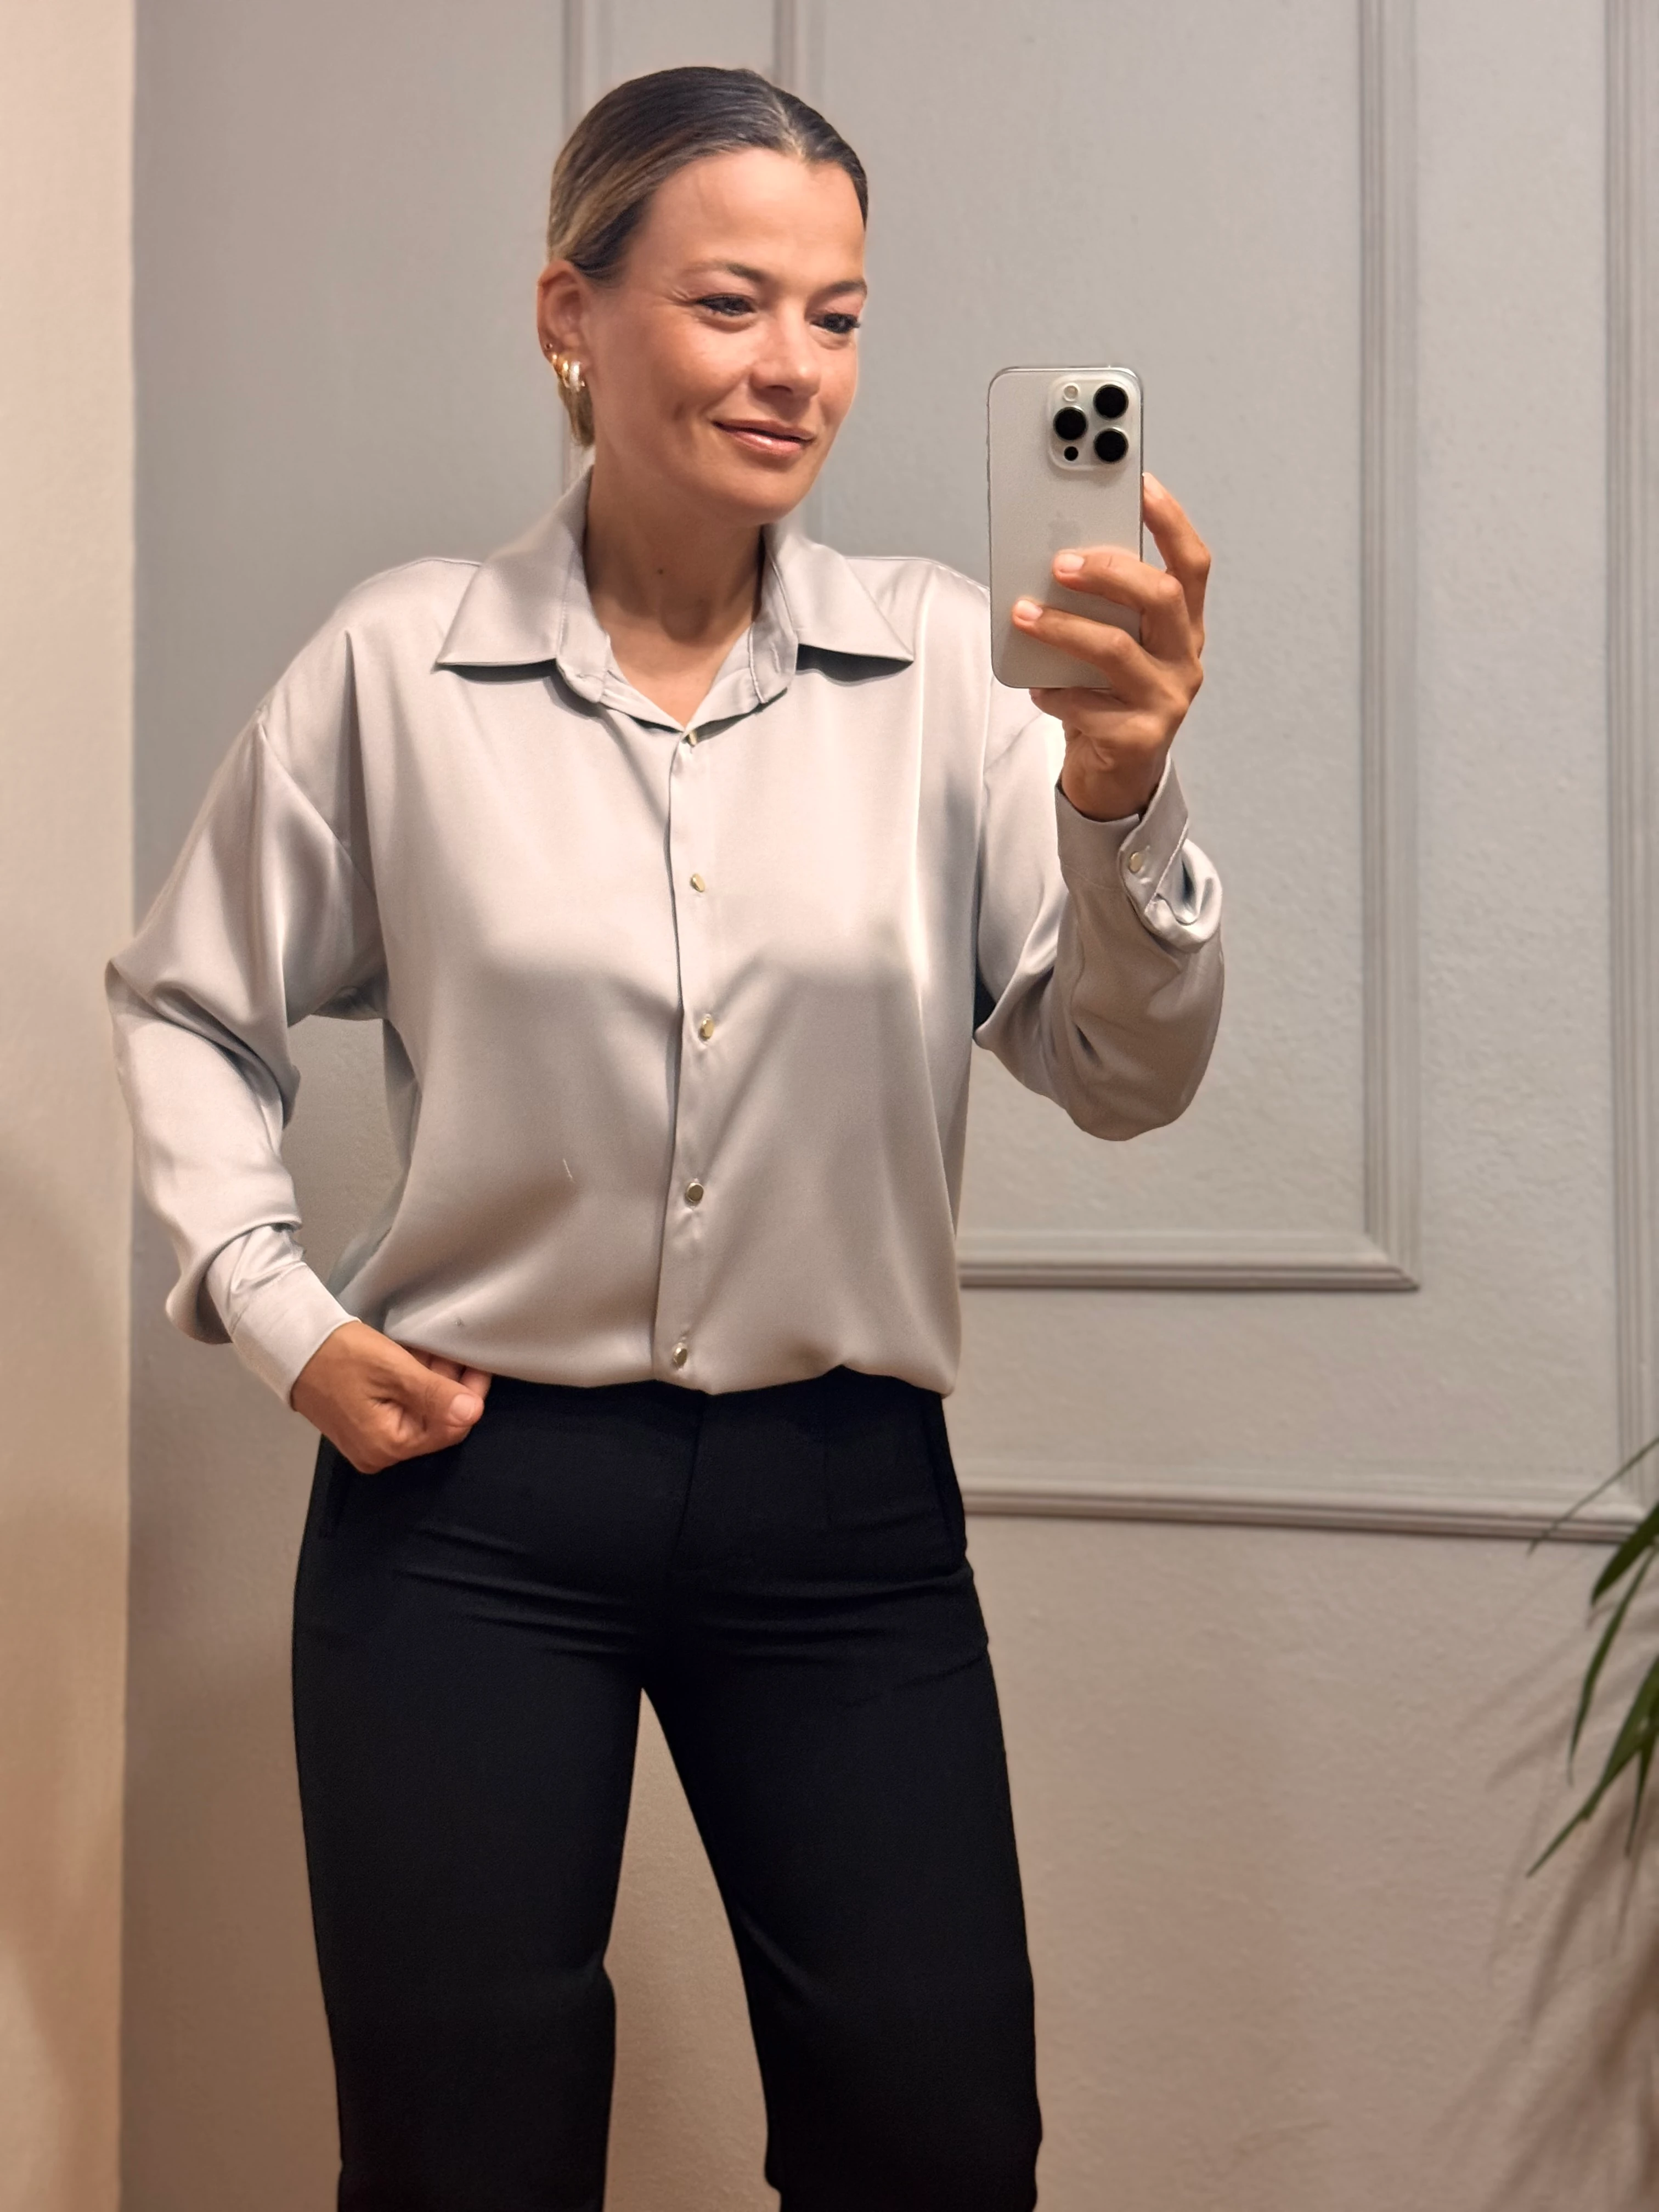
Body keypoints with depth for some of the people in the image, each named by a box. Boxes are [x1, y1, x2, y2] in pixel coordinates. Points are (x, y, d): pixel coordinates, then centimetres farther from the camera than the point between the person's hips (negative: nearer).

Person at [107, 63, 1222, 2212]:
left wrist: (1120, 800, -28)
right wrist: (275, 1308, -3)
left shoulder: (941, 662, -3)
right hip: (470, 1492, -1)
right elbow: (188, 1005, 9)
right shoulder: (398, 666, -3)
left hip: (843, 1498, 1)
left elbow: (1122, 1075, -10)